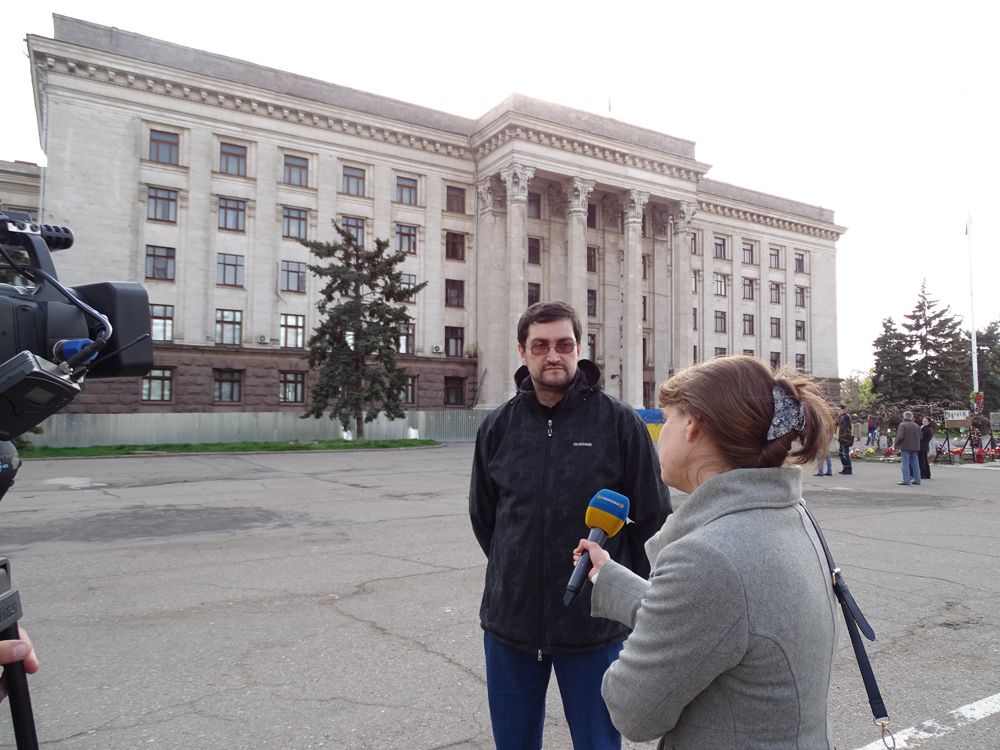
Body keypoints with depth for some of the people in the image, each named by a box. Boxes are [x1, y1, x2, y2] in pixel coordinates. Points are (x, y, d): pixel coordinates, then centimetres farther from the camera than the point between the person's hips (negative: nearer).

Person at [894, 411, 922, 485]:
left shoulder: (902, 425, -9)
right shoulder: (916, 426, 12)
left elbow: (900, 436, -18)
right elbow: (920, 437, 14)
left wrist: (895, 444, -6)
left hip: (905, 447, -6)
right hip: (915, 447, 6)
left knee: (905, 464, -4)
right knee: (915, 464, 12)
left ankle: (906, 481, -7)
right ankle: (917, 480, 15)